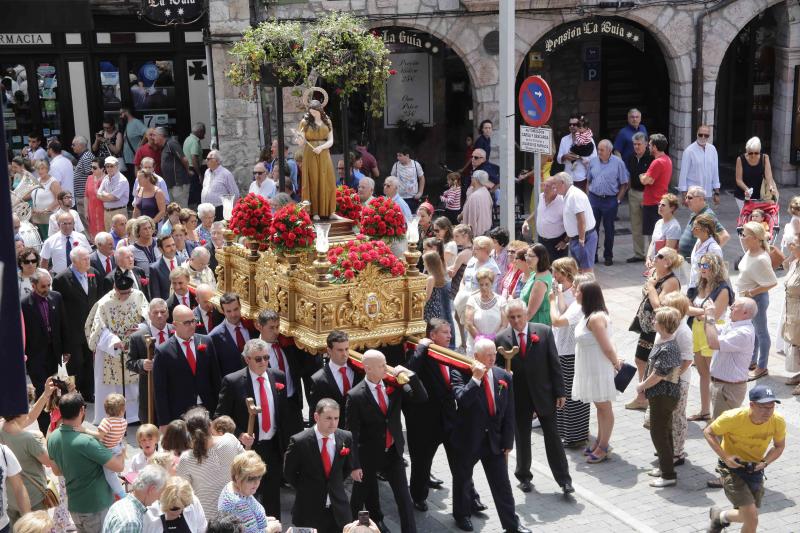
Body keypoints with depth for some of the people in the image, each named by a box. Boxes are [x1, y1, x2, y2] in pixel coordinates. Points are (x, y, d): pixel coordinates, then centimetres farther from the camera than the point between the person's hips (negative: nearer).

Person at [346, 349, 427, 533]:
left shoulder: (394, 384, -6)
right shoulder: (355, 396, -18)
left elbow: (422, 398, -4)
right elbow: (352, 434, -15)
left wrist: (410, 375, -18)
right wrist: (354, 465, -15)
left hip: (393, 452, 3)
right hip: (368, 455, -3)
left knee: (404, 497, 2)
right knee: (361, 496, 16)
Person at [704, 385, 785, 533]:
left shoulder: (778, 421, -15)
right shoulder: (733, 418, -26)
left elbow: (779, 446, 4)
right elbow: (708, 433, -11)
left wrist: (764, 462, -15)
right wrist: (725, 457, -23)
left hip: (755, 469, 5)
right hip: (732, 467, -5)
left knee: (748, 517, 10)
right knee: (752, 518, -15)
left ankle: (720, 516, 40)